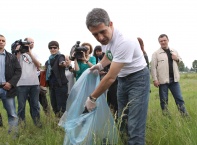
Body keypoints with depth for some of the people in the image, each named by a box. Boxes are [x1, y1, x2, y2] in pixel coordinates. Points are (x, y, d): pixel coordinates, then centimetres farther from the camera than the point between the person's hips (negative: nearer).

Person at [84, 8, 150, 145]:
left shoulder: (124, 41, -32)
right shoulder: (105, 38, -5)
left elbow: (110, 78, -28)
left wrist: (92, 98, -17)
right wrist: (100, 65, 1)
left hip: (138, 78, -8)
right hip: (122, 79, 8)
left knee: (135, 128, -13)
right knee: (122, 121, 12)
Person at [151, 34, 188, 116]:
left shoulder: (174, 51, 13)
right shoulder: (156, 53, -1)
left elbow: (180, 60, 25)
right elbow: (153, 67, -6)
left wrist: (177, 59, 1)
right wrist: (155, 79, -13)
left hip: (174, 79, 3)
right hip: (163, 80, -3)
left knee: (179, 98, 6)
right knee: (164, 100, 4)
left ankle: (185, 116, 11)